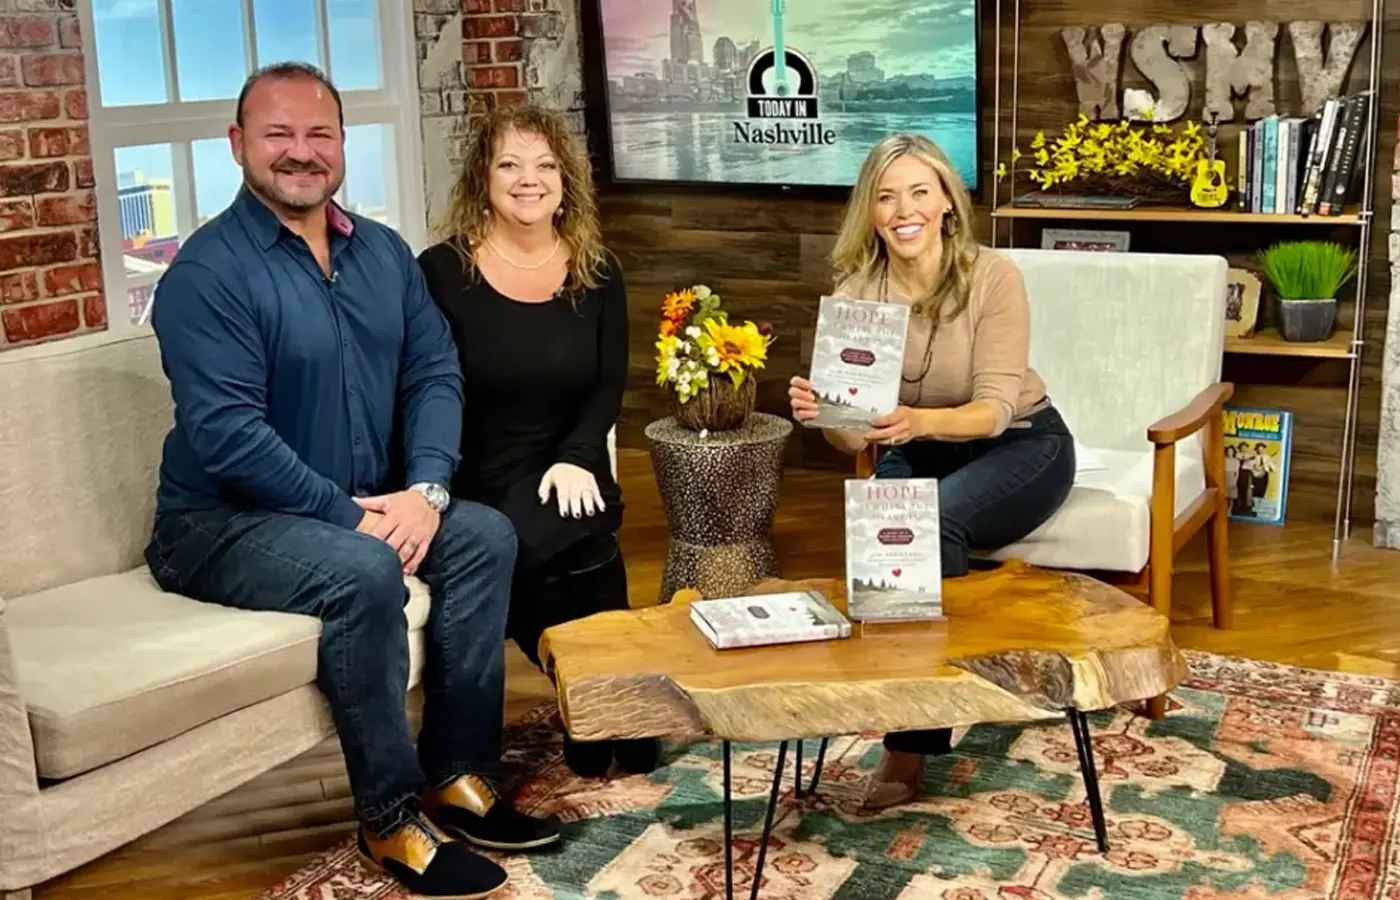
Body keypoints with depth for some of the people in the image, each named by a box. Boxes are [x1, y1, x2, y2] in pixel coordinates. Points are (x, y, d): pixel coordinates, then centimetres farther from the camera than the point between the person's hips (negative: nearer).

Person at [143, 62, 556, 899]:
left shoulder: (383, 251, 6)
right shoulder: (208, 272, -15)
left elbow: (436, 374, 1)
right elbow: (227, 435, -23)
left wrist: (425, 490, -16)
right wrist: (352, 518, -24)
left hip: (368, 505, 7)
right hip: (222, 523, -6)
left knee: (487, 534, -13)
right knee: (364, 573, -32)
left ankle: (457, 775, -6)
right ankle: (391, 818, -16)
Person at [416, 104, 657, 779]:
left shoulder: (597, 273, 9)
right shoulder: (442, 271, -2)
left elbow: (608, 389, 5)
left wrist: (574, 459, -13)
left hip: (566, 474, 1)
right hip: (476, 481, -1)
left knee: (531, 544, -32)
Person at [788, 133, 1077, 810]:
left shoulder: (992, 277, -21)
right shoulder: (856, 291, -12)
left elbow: (994, 410, -27)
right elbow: (853, 433, -14)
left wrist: (917, 422, -48)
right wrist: (822, 416, -39)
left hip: (1020, 444, -3)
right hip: (917, 453, 3)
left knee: (935, 518, -34)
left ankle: (913, 741, -23)